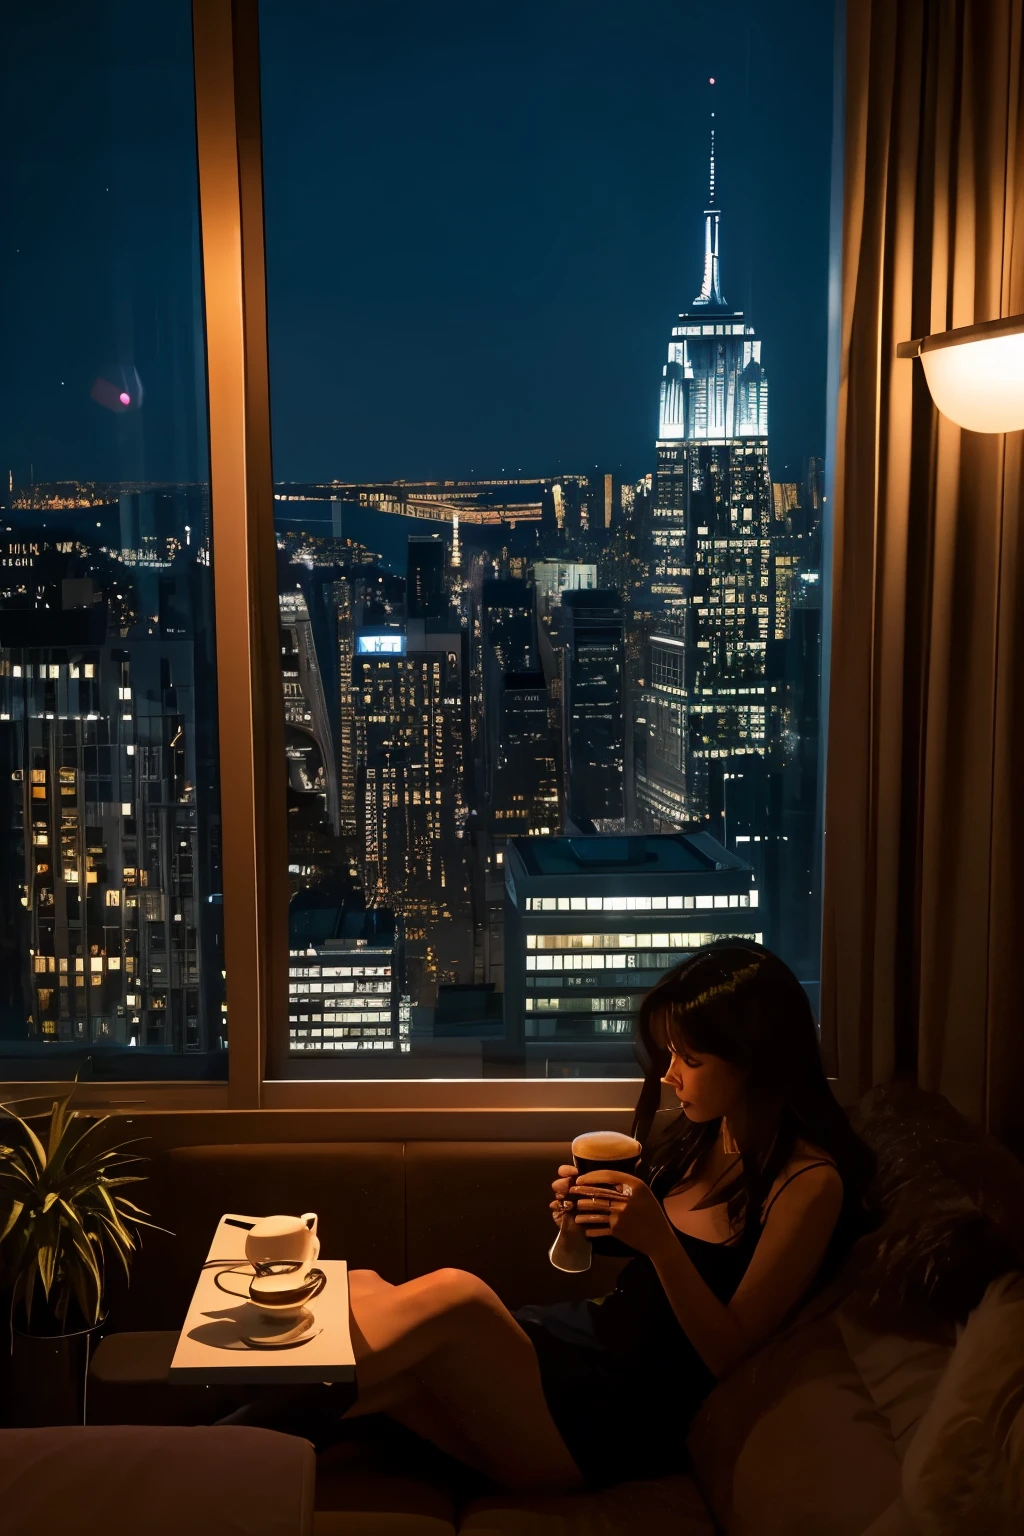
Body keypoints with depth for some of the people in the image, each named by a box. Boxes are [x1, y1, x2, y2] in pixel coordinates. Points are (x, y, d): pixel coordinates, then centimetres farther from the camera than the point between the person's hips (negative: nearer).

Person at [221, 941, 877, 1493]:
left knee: (455, 1292, -30)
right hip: (574, 1342, 8)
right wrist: (589, 1217, 0)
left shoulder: (809, 1182, -10)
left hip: (620, 1421, -7)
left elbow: (727, 1354, -11)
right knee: (361, 1293, -17)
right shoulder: (699, 1138, 13)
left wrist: (657, 1238, -24)